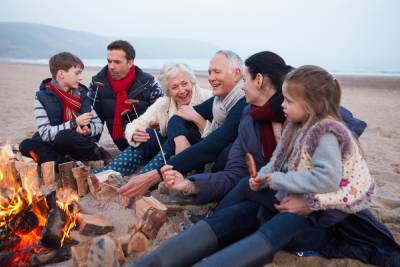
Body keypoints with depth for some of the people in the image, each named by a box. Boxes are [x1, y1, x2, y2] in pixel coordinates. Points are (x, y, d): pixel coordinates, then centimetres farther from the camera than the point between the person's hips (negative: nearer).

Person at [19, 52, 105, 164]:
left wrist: (88, 130, -16)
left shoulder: (82, 94, 4)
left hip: (78, 146, -1)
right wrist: (74, 123, -21)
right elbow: (45, 134, -14)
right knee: (26, 145, -29)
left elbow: (99, 125, 6)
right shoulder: (42, 97, -5)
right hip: (54, 146, 1)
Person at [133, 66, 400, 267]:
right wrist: (263, 178, -8)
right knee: (231, 216, -15)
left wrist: (279, 180, -22)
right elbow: (278, 163, 12)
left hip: (319, 215, -6)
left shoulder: (327, 133, -17)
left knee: (274, 229, -36)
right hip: (287, 200, 6)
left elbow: (328, 178, -29)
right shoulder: (297, 127, 8)